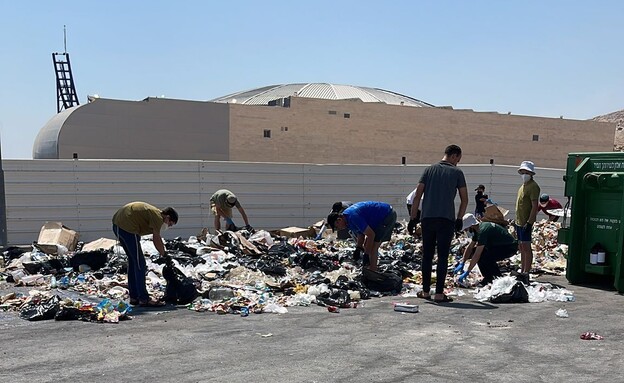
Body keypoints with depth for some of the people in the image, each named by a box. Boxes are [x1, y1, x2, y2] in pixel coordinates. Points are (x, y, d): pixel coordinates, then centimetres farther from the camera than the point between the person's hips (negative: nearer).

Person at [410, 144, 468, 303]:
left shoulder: (429, 170, 9)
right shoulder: (457, 172, 4)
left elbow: (417, 196, 4)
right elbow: (464, 199, 3)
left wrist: (413, 217, 8)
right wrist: (459, 219, 14)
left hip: (427, 218, 3)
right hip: (446, 219, -2)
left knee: (427, 255, 10)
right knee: (443, 257, 1)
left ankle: (425, 291, 14)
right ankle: (439, 293, -1)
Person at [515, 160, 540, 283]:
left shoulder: (533, 186, -12)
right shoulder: (523, 186, 17)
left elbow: (534, 206, -18)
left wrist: (529, 222, -22)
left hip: (526, 223, -10)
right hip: (519, 222, 10)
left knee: (526, 247, -8)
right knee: (522, 247, 13)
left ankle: (525, 274, -6)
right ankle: (522, 272, 20)